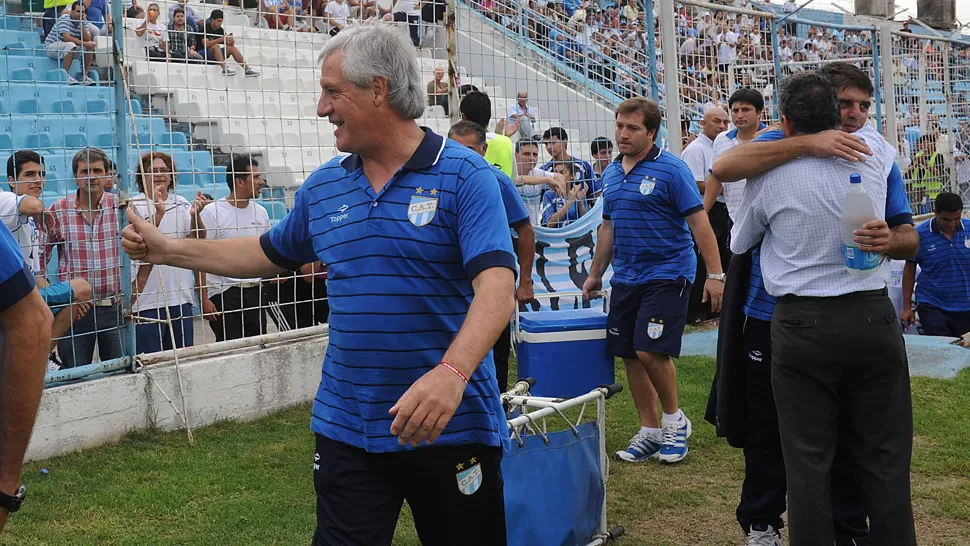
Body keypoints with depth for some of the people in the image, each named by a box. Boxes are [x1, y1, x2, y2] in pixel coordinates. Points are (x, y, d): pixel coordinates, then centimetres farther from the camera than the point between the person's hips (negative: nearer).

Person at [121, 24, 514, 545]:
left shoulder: (463, 175, -11)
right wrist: (166, 249, 21)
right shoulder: (323, 185, 8)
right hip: (346, 427, 4)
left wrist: (452, 371, -37)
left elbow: (496, 285, -21)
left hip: (451, 425, -4)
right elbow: (270, 253, 24)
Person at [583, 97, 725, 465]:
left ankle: (674, 419, 10)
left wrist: (715, 275, -16)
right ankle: (649, 431, 18)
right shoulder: (611, 173, 11)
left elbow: (699, 224, -11)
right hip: (625, 278, 7)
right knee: (630, 355, 6)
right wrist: (595, 275, 23)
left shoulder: (671, 170, -9)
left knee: (650, 351, -14)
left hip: (667, 275, -7)